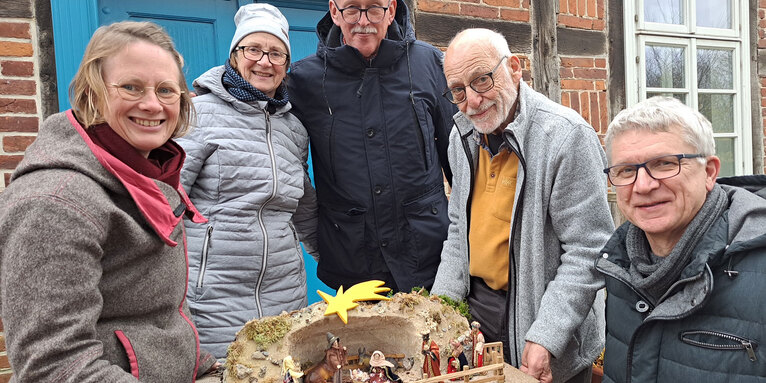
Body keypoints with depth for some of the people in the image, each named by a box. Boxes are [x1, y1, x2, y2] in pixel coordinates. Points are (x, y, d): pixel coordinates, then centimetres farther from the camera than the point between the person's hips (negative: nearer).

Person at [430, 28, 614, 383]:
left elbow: (588, 252, -20)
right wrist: (442, 301, 1)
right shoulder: (463, 136, 1)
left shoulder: (566, 135, -20)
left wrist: (545, 337, -23)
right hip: (475, 309, 6)